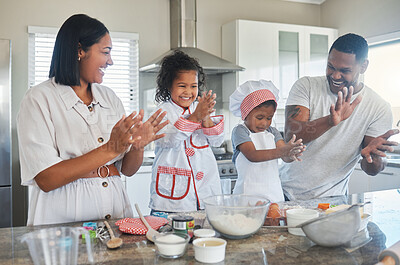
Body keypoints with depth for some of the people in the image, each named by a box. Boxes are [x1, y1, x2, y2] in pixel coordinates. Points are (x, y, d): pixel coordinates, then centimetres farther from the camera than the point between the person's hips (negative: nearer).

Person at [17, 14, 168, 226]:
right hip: (64, 222, -4)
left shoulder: (109, 97, 12)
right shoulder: (39, 99, -3)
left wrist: (137, 146, -8)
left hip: (115, 215, 4)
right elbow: (46, 180, -13)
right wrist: (109, 149, -18)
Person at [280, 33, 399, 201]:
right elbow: (290, 134, -18)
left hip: (331, 198, 2)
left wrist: (372, 158, -27)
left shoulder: (379, 109, -6)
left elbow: (371, 170, -5)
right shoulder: (306, 85, -5)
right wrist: (330, 121, -33)